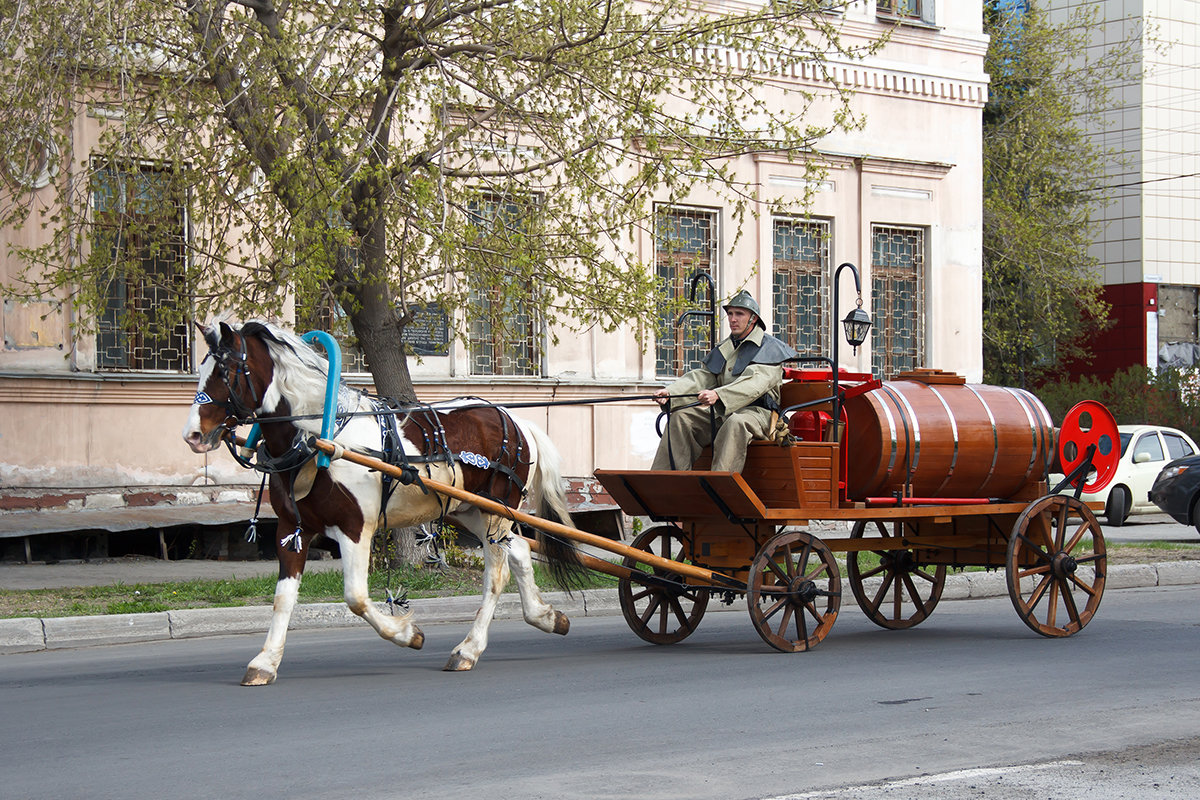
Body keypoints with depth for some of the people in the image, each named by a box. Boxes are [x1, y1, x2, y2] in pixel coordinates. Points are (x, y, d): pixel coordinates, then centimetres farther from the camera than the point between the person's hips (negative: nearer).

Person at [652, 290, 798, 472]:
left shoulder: (769, 348, -3)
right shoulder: (722, 350, 21)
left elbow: (755, 383, -20)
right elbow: (701, 377, 10)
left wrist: (718, 395, -36)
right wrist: (670, 392, -10)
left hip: (757, 411, -7)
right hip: (721, 412, 7)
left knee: (736, 422, -39)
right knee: (680, 417, -12)